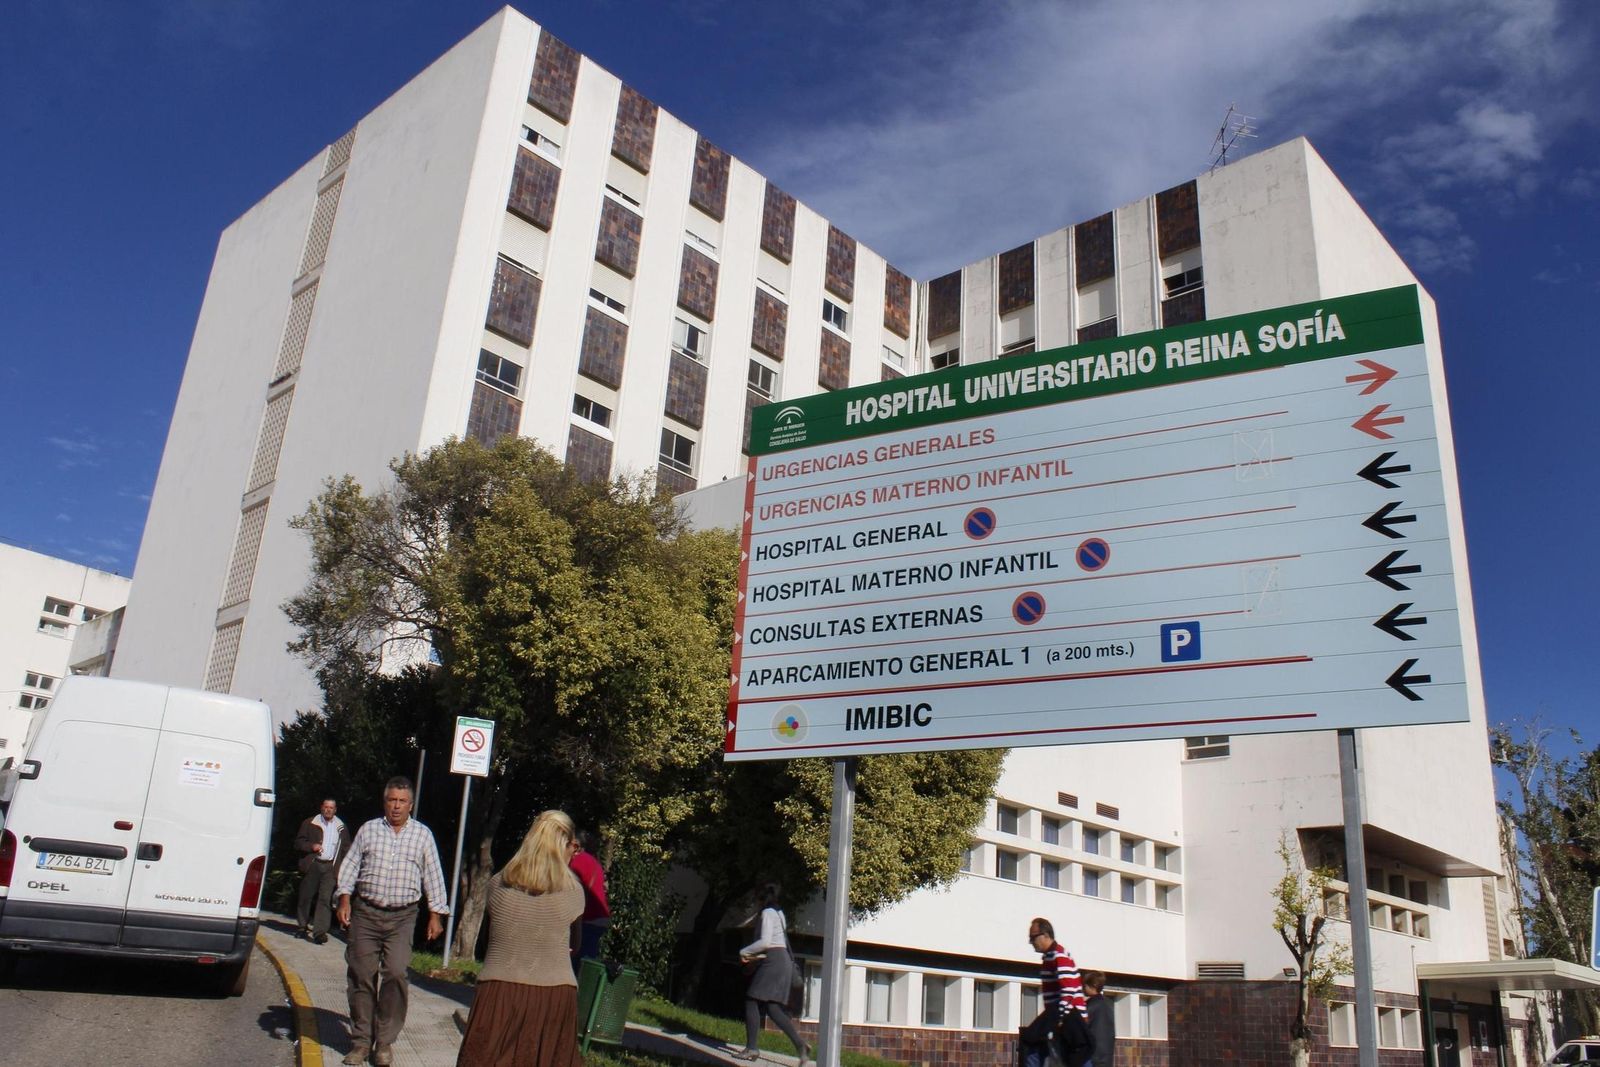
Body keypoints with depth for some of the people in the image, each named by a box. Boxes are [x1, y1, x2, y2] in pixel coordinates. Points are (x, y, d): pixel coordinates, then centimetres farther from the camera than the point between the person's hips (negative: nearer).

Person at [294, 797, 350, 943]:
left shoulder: (342, 827, 11)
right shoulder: (310, 823, 7)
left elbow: (346, 849, 14)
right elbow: (298, 842, 6)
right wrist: (311, 846, -13)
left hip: (330, 867, 0)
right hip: (312, 866, 0)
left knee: (326, 898, -10)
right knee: (306, 897, 7)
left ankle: (320, 931, -13)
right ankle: (304, 927, 24)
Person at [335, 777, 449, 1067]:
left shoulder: (423, 834, 7)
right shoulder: (368, 830, 9)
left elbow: (433, 876, 9)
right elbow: (350, 866, 9)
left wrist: (436, 915, 4)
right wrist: (344, 900, -3)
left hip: (402, 917, -1)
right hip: (365, 914, 1)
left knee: (395, 973, -11)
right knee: (361, 975, 2)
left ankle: (385, 1041, 2)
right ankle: (361, 1040, 15)